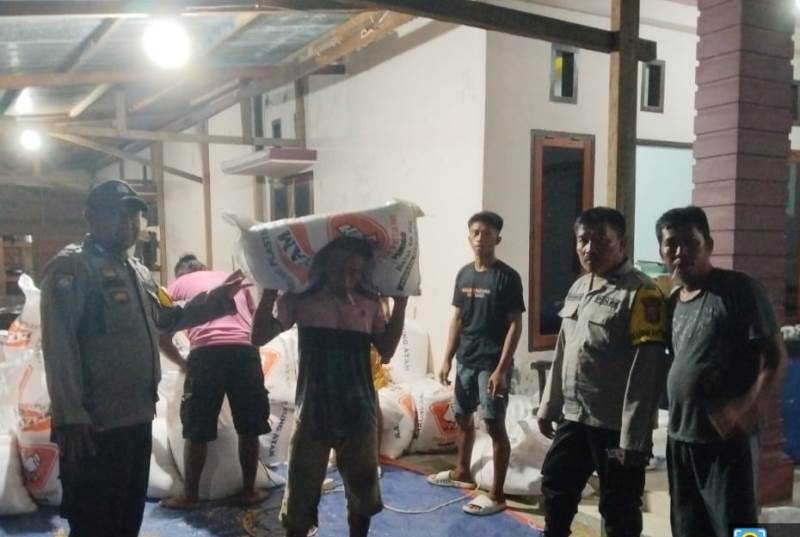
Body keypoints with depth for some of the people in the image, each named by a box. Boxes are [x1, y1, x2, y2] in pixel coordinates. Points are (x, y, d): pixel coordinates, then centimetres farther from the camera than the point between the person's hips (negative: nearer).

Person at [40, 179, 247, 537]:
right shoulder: (70, 268, -12)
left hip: (138, 417, 9)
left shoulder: (138, 272, 16)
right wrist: (70, 416, -24)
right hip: (95, 424, -9)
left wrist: (216, 299, 15)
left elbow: (167, 317, 27)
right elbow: (59, 346, -19)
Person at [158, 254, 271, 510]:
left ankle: (190, 495, 19)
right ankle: (249, 491, 22)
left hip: (207, 352, -2)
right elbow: (256, 322, 32)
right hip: (245, 350, 2)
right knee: (249, 428, 14)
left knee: (197, 431, 10)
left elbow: (163, 338, 18)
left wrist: (183, 363, 32)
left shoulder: (178, 285, 22)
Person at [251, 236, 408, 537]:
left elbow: (386, 350, 10)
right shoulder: (300, 299, -6)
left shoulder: (369, 304, 3)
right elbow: (259, 337, -9)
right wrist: (270, 289, -15)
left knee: (363, 493, 18)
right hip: (313, 414, -3)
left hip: (360, 413, 3)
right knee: (301, 495, 7)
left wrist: (400, 303, 3)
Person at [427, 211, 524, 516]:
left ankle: (496, 494, 8)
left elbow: (515, 325, -13)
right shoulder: (464, 274, 7)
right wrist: (447, 358, 9)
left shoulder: (507, 277, -12)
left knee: (495, 426, -1)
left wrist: (502, 368, -18)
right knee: (462, 417, 19)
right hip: (465, 360, 7)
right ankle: (462, 473, 38)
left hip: (492, 363, -7)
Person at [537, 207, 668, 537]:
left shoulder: (641, 294, -15)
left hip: (616, 425, -7)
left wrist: (634, 436, -20)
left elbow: (645, 371, -18)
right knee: (555, 487, 20)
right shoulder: (577, 288, 11)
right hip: (573, 418, 7)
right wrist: (549, 406, 18)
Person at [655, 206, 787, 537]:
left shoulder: (740, 290, -9)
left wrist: (746, 415, -20)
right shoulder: (673, 302, 11)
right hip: (680, 439, 7)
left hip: (727, 442, -7)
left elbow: (775, 358, -11)